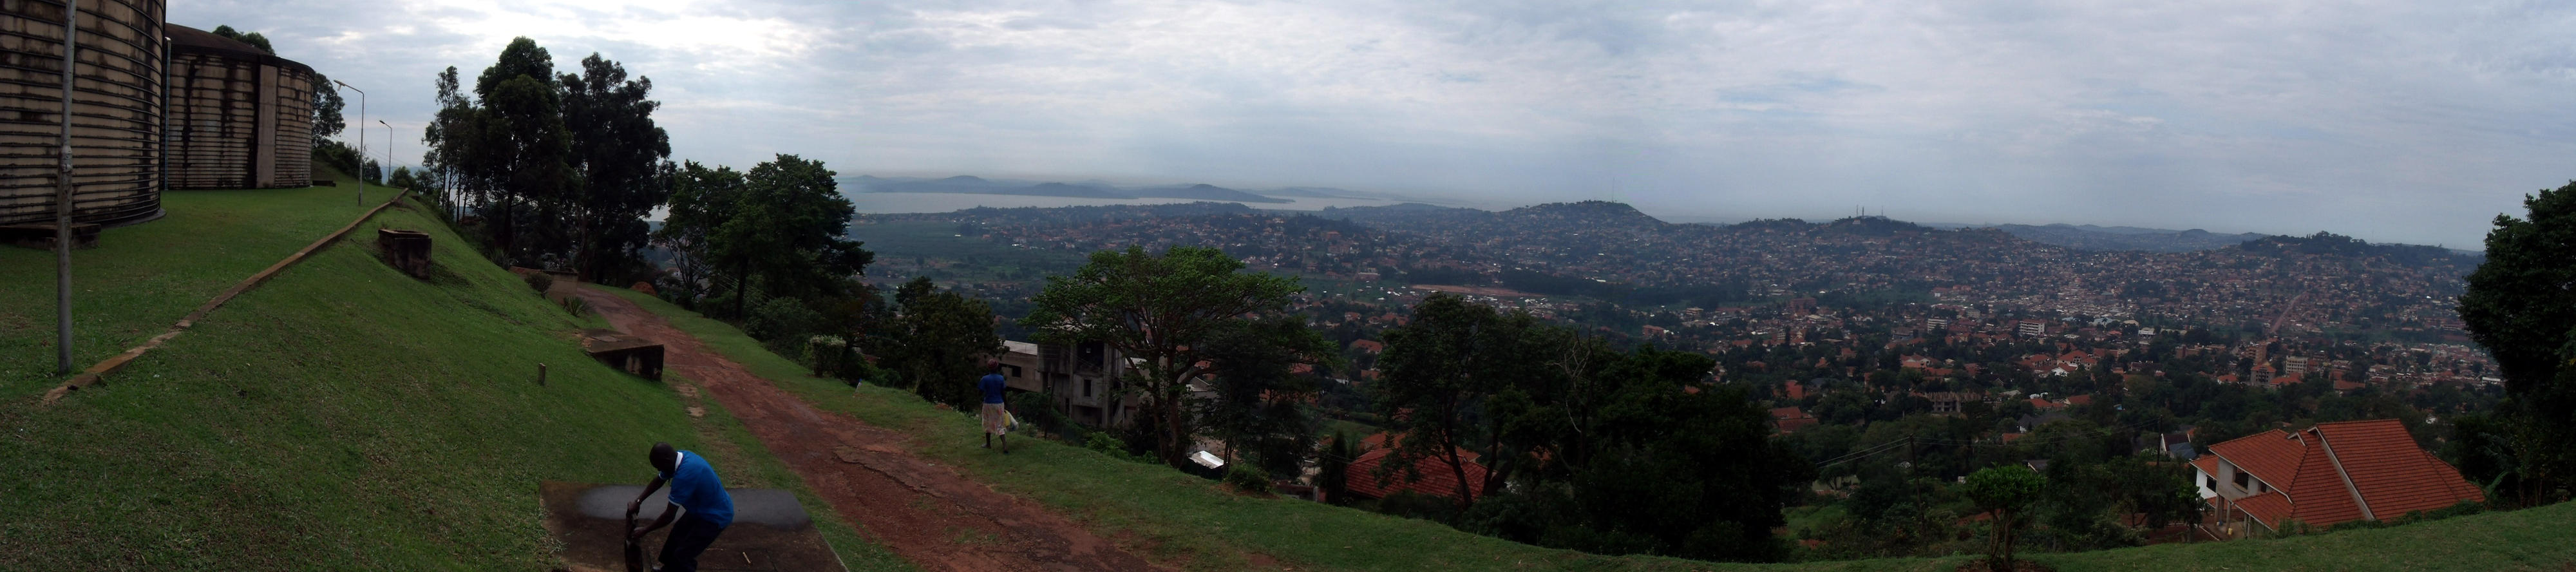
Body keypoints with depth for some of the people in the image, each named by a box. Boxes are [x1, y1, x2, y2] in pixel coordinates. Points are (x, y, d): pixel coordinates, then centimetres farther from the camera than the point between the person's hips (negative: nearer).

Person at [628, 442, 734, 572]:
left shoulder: (684, 476, -36)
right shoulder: (679, 457, -8)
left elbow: (669, 516, -27)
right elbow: (659, 480, 13)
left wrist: (645, 530, -14)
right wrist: (638, 501, 7)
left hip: (715, 518, -10)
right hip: (703, 508, 10)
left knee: (682, 555, -7)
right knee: (678, 535, 25)